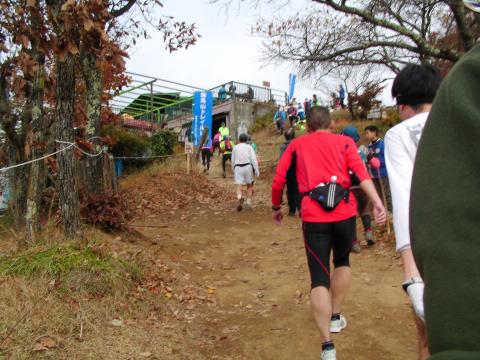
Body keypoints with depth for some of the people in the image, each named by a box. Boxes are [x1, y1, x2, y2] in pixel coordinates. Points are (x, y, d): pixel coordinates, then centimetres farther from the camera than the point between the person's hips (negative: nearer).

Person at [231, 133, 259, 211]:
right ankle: (248, 202, 15)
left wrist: (233, 170, 25)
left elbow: (233, 160, 13)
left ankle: (239, 198, -34)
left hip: (238, 167, 0)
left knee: (239, 186, -5)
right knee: (249, 185, 17)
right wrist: (256, 170, -7)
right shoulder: (249, 147, 4)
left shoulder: (235, 147, 10)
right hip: (248, 166, 0)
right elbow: (253, 158, -6)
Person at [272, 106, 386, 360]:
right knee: (342, 262, 28)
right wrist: (377, 204, -12)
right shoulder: (345, 142, 14)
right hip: (345, 212, 1)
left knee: (319, 278, 2)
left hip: (313, 216, -1)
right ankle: (335, 317, 34)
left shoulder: (296, 144, 15)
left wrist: (276, 208, 25)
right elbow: (360, 172, -3)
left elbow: (278, 180, 10)